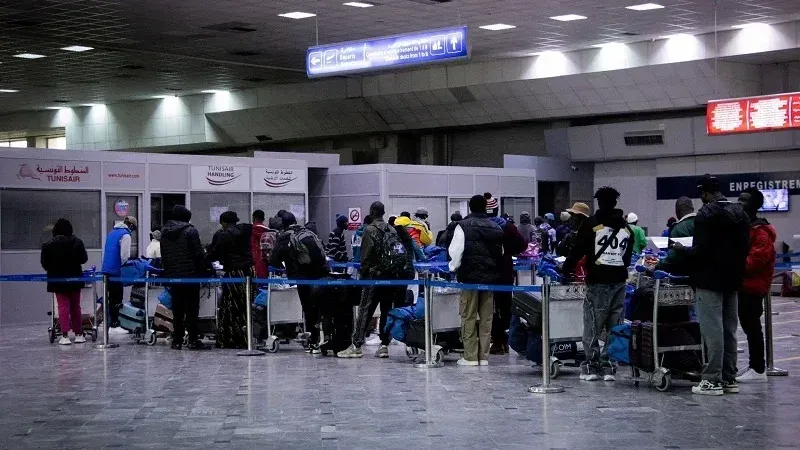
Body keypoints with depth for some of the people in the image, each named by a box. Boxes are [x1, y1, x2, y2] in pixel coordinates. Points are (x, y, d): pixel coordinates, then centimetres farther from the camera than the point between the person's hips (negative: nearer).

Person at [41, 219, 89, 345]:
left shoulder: (48, 245, -9)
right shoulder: (77, 242, -7)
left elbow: (45, 264, -6)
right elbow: (84, 259, -3)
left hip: (58, 280, -1)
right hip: (75, 279, 1)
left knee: (63, 306, 0)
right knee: (75, 307, 12)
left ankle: (65, 336, -7)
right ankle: (78, 334, 16)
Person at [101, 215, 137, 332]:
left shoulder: (112, 232, 17)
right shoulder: (125, 235, -10)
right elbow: (124, 256, -17)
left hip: (106, 269, 8)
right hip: (116, 271, -8)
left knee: (112, 297, 16)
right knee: (116, 299, -3)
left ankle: (112, 323, 21)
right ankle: (114, 326, -2)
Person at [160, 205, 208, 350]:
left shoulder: (164, 232, 11)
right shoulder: (190, 231, -8)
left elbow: (163, 256, 15)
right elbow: (198, 254, -11)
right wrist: (205, 268, -4)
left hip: (172, 276, 5)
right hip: (190, 275, -5)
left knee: (177, 309, 10)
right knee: (192, 308, -2)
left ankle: (177, 340, 9)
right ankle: (193, 340, -5)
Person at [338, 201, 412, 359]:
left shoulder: (370, 230, -6)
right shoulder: (392, 229, 9)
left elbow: (366, 256, -10)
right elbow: (399, 251, 7)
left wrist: (363, 274, -1)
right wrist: (394, 270, 12)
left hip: (375, 275, -5)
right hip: (393, 275, 5)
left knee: (365, 311, -3)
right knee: (386, 311, 10)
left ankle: (356, 346, -4)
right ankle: (384, 346, 8)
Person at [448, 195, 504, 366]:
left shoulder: (463, 226, -7)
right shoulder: (496, 228, 8)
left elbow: (455, 251, -8)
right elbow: (501, 253, 12)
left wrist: (454, 268, 8)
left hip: (469, 276, -4)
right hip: (490, 277, 4)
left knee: (468, 317, 1)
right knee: (486, 317, 8)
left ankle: (470, 356, 1)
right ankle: (483, 356, 9)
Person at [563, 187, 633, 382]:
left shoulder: (591, 224, -4)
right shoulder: (626, 228, 12)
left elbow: (577, 250, -4)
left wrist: (566, 270, 7)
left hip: (598, 282, -4)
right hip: (619, 281, 5)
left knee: (592, 328, 1)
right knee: (614, 328, 8)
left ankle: (591, 366, 1)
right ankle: (608, 367, 7)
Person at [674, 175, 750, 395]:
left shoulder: (706, 215, -15)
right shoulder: (740, 212, 8)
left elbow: (701, 251, -20)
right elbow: (746, 247, 10)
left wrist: (682, 249, -3)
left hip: (710, 280, -7)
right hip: (732, 280, 7)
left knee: (713, 330, -5)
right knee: (729, 330, 12)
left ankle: (712, 380, -3)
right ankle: (729, 378, 17)